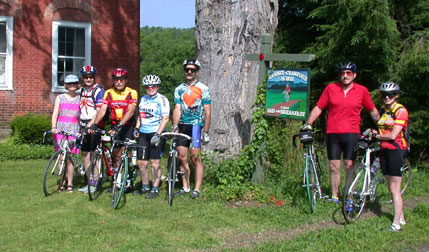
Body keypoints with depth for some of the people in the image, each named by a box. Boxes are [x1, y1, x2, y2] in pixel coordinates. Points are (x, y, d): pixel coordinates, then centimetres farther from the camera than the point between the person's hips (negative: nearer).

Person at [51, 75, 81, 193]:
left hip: (73, 130, -1)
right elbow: (55, 114, 3)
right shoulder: (60, 98, 10)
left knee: (67, 157, -7)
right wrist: (53, 127, -13)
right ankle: (63, 182, 11)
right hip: (60, 129, 1)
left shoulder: (80, 99, 9)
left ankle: (70, 183, 1)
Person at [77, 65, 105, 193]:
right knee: (85, 154, 7)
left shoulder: (98, 90, -9)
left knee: (94, 153, -6)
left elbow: (99, 110, -16)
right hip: (84, 126, 7)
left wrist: (91, 124, -27)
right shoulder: (81, 90, 13)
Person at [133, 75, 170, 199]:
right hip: (143, 134, 6)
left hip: (156, 134, -6)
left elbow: (165, 118, -12)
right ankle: (145, 187, 19)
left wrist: (157, 134, -19)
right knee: (141, 162, 6)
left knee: (155, 162, -4)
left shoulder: (162, 100, -6)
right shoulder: (143, 99, 15)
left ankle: (155, 189, 3)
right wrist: (136, 128, 11)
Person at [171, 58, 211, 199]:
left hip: (196, 125, -4)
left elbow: (207, 112, -3)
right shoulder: (179, 89, 11)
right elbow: (177, 109, 5)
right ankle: (185, 187, 15)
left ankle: (197, 189, -1)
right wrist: (175, 125, -11)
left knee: (196, 158, -7)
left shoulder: (203, 89, -1)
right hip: (182, 125, 4)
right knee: (182, 157, 5)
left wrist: (206, 132, -8)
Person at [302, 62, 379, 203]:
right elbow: (318, 108, 8)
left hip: (352, 134, -1)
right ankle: (335, 197, 11)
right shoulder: (331, 88, 5)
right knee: (334, 166, 3)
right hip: (332, 134, 1)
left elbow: (372, 111, 15)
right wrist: (308, 124, 0)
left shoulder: (362, 91, 4)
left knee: (349, 166, -3)